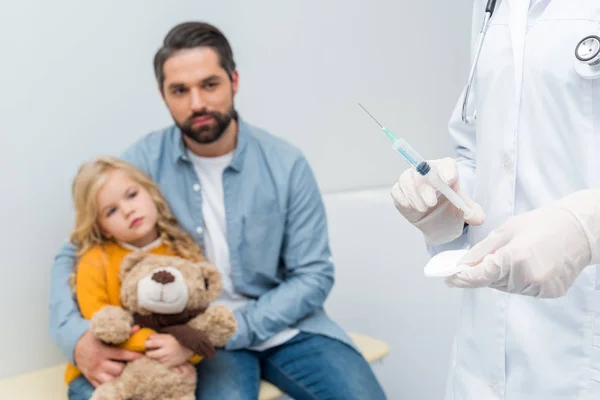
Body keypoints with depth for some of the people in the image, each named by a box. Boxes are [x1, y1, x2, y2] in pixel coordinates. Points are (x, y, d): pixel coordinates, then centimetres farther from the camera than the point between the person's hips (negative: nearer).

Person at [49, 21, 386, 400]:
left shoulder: (286, 164, -8)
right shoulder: (145, 162, -7)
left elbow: (313, 275, -6)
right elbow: (74, 255, -2)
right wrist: (75, 335, -21)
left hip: (283, 322, 2)